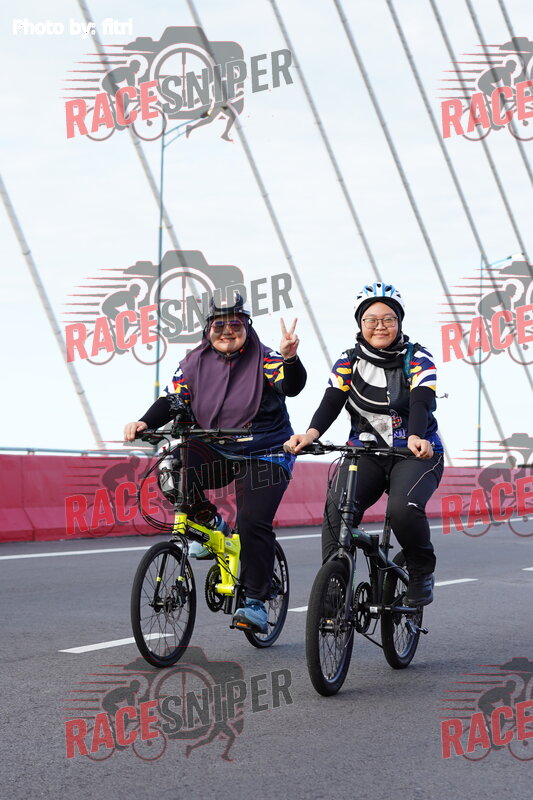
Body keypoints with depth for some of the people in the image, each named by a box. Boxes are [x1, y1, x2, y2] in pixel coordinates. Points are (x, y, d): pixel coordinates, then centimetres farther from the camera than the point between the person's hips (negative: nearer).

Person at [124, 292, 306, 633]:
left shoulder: (265, 360, -7)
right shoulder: (195, 364, 3)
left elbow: (292, 387, -23)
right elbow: (172, 401, 0)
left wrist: (290, 358, -45)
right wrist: (145, 423, -19)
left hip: (264, 456, -3)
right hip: (216, 453, 4)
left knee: (254, 523, -18)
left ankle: (256, 603, -6)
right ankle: (207, 522, 1)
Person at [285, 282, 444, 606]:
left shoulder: (418, 359, -2)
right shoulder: (348, 363, 5)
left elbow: (421, 403, -18)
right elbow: (332, 402, -10)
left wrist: (415, 438, -40)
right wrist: (311, 433, -32)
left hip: (416, 453, -2)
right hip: (366, 452, 2)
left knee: (404, 507, -30)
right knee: (337, 507, -25)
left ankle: (422, 572, -4)